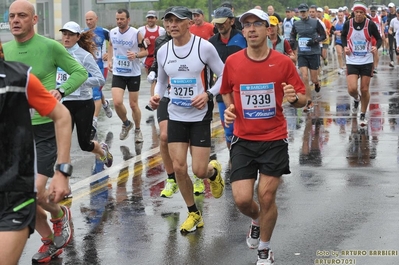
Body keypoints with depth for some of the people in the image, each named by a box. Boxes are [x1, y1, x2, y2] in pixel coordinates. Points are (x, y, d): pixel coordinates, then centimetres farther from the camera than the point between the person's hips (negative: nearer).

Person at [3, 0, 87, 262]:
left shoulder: (50, 46, -10)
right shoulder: (5, 50, 4)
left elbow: (80, 72, -2)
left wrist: (60, 91, -17)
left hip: (46, 128, -5)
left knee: (35, 192, -15)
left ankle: (60, 214, 19)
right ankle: (50, 242, 28)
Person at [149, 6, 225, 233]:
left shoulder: (204, 47, -12)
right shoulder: (163, 51, 1)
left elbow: (224, 76, -5)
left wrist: (208, 94, -20)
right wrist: (157, 96, -4)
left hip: (200, 116, -4)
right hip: (175, 116, 4)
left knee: (199, 171, -5)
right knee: (179, 168, -2)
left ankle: (214, 172, 34)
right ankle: (194, 214, 18)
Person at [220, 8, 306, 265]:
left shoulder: (283, 62, -7)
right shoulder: (232, 62, -2)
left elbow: (303, 99, -1)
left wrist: (294, 98, -24)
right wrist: (229, 108, -4)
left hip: (274, 140, -1)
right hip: (243, 140, 2)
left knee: (267, 197, -1)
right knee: (242, 199, -4)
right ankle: (257, 220, 34)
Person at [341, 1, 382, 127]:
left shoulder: (370, 24, -10)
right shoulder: (348, 24, -6)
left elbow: (379, 38, 2)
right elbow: (343, 35, 14)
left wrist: (376, 47, -19)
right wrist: (345, 46, -4)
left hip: (367, 62, 0)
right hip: (352, 61, 0)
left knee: (365, 90, 4)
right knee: (352, 89, -12)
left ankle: (363, 115, 22)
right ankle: (356, 99, 25)